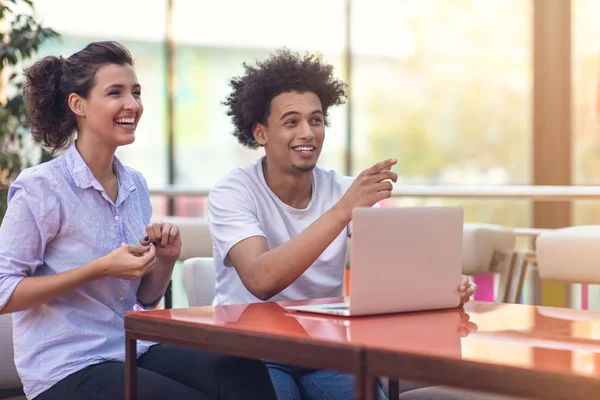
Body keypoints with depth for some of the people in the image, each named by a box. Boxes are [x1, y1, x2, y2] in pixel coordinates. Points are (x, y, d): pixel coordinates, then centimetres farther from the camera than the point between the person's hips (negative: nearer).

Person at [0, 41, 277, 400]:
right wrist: (101, 269, -19)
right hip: (66, 370, -5)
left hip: (133, 350, 6)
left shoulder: (136, 185, 9)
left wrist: (166, 259, -6)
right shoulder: (40, 188, -10)